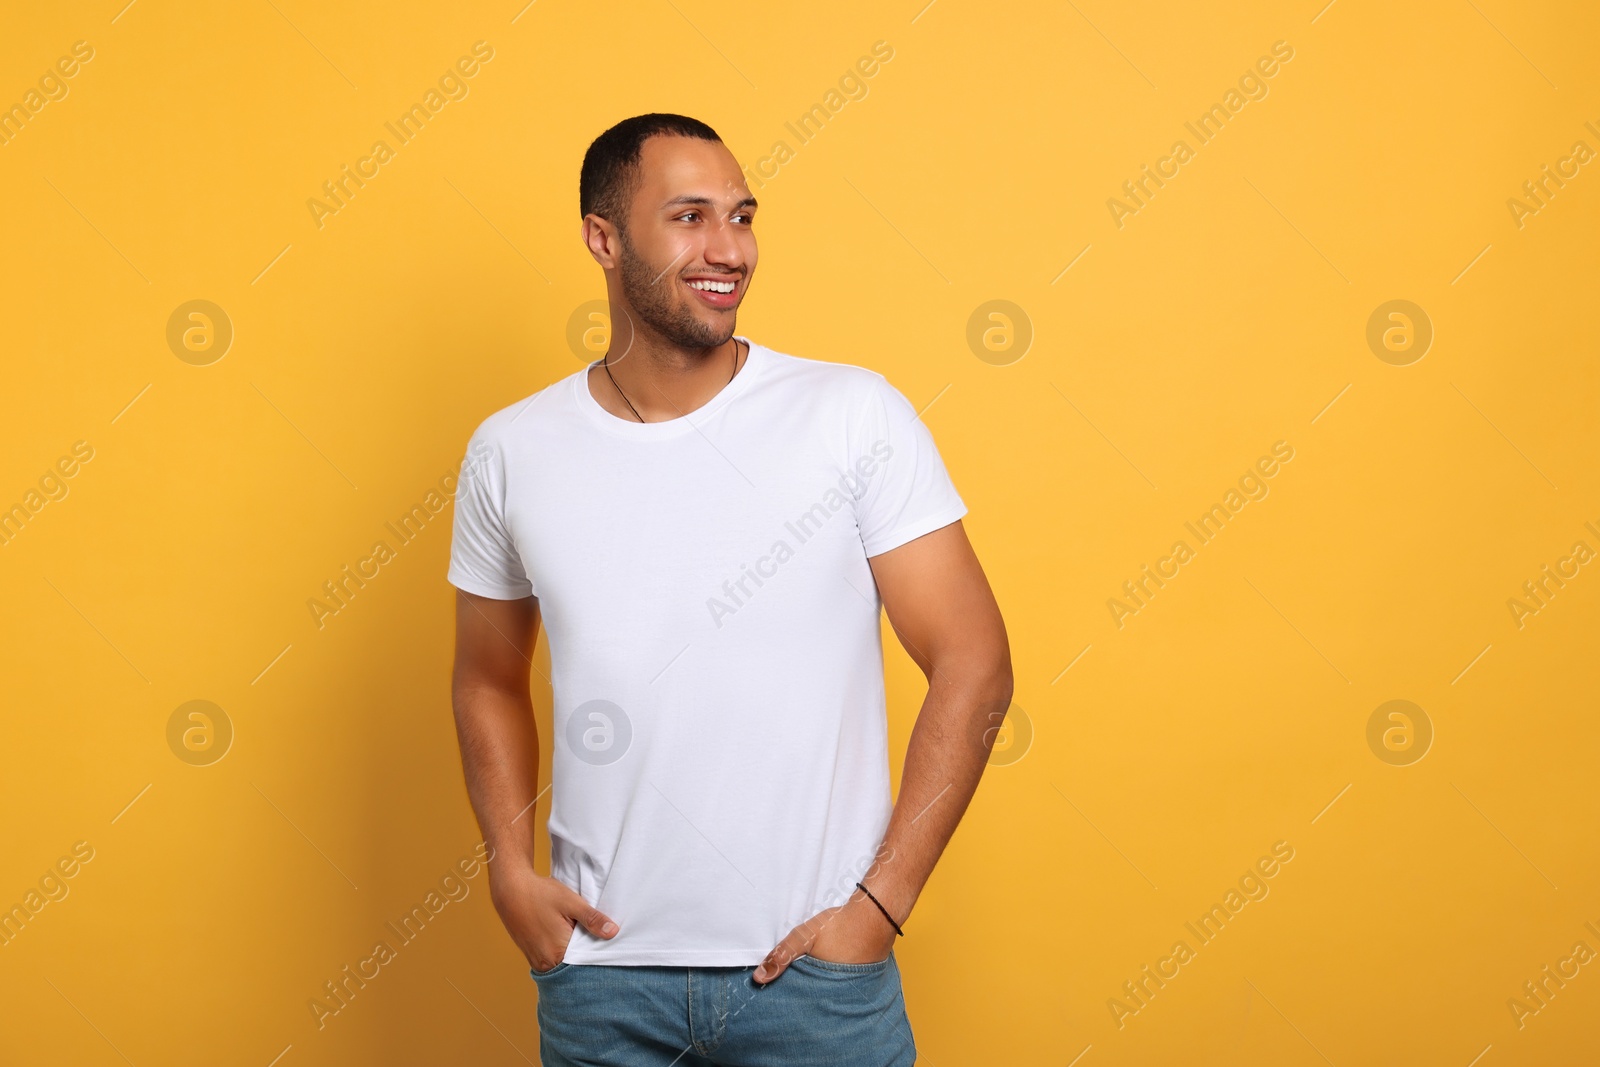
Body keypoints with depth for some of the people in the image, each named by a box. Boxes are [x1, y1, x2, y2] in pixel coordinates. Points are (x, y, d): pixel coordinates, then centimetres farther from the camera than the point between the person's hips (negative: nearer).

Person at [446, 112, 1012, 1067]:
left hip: (815, 963, -2)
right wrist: (512, 872, 1)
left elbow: (974, 666, -7)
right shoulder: (512, 453, 1)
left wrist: (879, 903, -11)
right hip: (600, 970, 2)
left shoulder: (857, 416, -7)